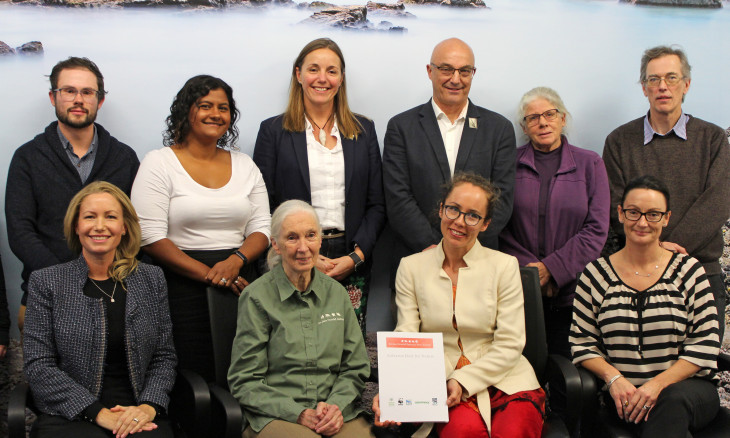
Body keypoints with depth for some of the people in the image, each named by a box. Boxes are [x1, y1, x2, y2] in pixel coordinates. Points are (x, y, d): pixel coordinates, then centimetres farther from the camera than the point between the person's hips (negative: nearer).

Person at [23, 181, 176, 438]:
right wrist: (99, 413, -12)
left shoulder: (151, 279, 12)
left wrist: (149, 407, -8)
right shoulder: (46, 282, 5)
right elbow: (38, 366, -2)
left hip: (138, 416, 2)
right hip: (68, 416, -2)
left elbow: (164, 358, 11)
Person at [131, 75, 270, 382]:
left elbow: (262, 229, 11)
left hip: (239, 283, 4)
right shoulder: (159, 164, 2)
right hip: (182, 286, -3)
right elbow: (150, 238, -6)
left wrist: (236, 260, -10)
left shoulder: (244, 165, 15)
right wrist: (207, 274, -13)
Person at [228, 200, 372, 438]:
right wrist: (299, 414, -12)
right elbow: (245, 381, -1)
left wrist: (337, 405, -5)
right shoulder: (257, 297, 0)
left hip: (337, 413, 3)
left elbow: (356, 367, 14)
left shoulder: (336, 293, 12)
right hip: (275, 416, -3)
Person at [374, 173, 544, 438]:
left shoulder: (504, 266, 5)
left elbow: (509, 345, 0)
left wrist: (464, 381, -14)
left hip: (504, 380, 0)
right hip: (443, 383, 0)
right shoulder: (411, 267, 7)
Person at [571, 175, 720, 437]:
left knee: (673, 400, -36)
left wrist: (658, 384, -14)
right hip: (625, 395, -1)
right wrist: (613, 378, -15)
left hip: (686, 385, 1)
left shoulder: (688, 270, 5)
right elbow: (582, 343, 5)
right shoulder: (596, 275, 6)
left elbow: (705, 346, 0)